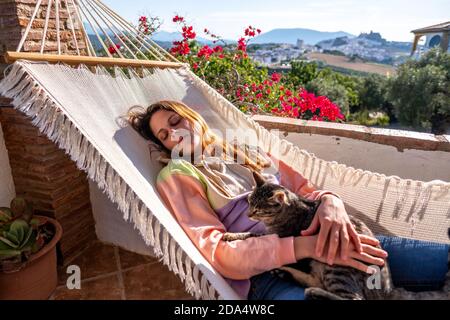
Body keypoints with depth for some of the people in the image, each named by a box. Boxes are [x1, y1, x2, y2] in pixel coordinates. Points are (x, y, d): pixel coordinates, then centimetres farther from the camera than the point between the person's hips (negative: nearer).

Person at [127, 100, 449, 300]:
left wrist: (330, 201, -11)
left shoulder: (246, 152, 19)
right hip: (265, 272, -4)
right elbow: (217, 253, -8)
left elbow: (304, 187, 15)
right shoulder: (176, 177, 5)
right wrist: (302, 246, -20)